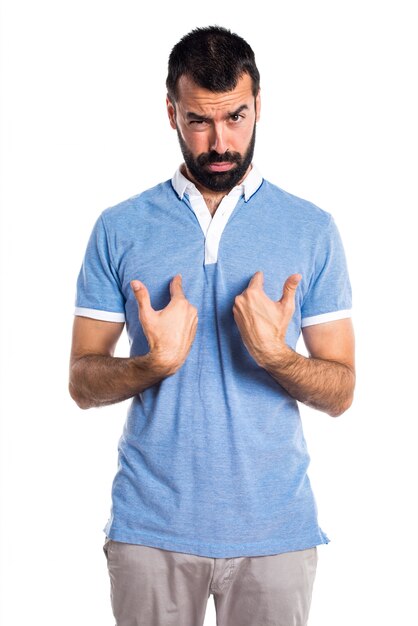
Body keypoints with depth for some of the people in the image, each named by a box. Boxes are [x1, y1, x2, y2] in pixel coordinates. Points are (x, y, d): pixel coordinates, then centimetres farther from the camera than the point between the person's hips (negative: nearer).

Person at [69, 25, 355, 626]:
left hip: (275, 527, 0)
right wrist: (155, 361, -19)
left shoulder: (312, 230, 0)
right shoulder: (119, 229, 1)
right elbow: (83, 384, 1)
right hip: (150, 526, 0)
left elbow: (341, 391, 1)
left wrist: (273, 354, -19)